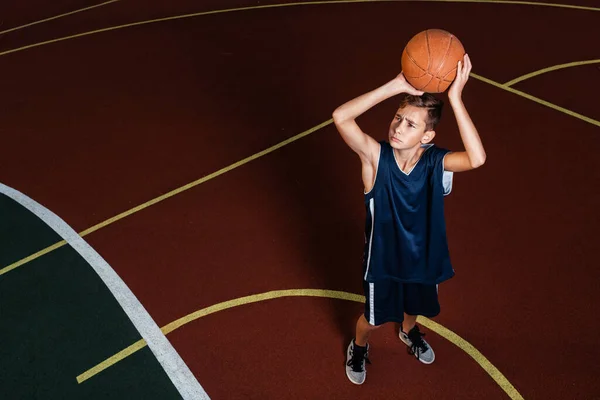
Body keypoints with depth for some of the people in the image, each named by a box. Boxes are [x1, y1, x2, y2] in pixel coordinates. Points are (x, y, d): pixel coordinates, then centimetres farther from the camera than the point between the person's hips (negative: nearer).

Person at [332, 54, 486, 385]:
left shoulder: (436, 162, -24)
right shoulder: (376, 156, -28)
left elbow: (477, 158, -46)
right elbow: (340, 117, -44)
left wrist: (455, 97, -49)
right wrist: (395, 86, -48)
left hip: (423, 255, 2)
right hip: (383, 257, -2)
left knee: (414, 306, 32)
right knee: (374, 317, 22)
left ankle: (408, 331, 68)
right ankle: (358, 347, 57)